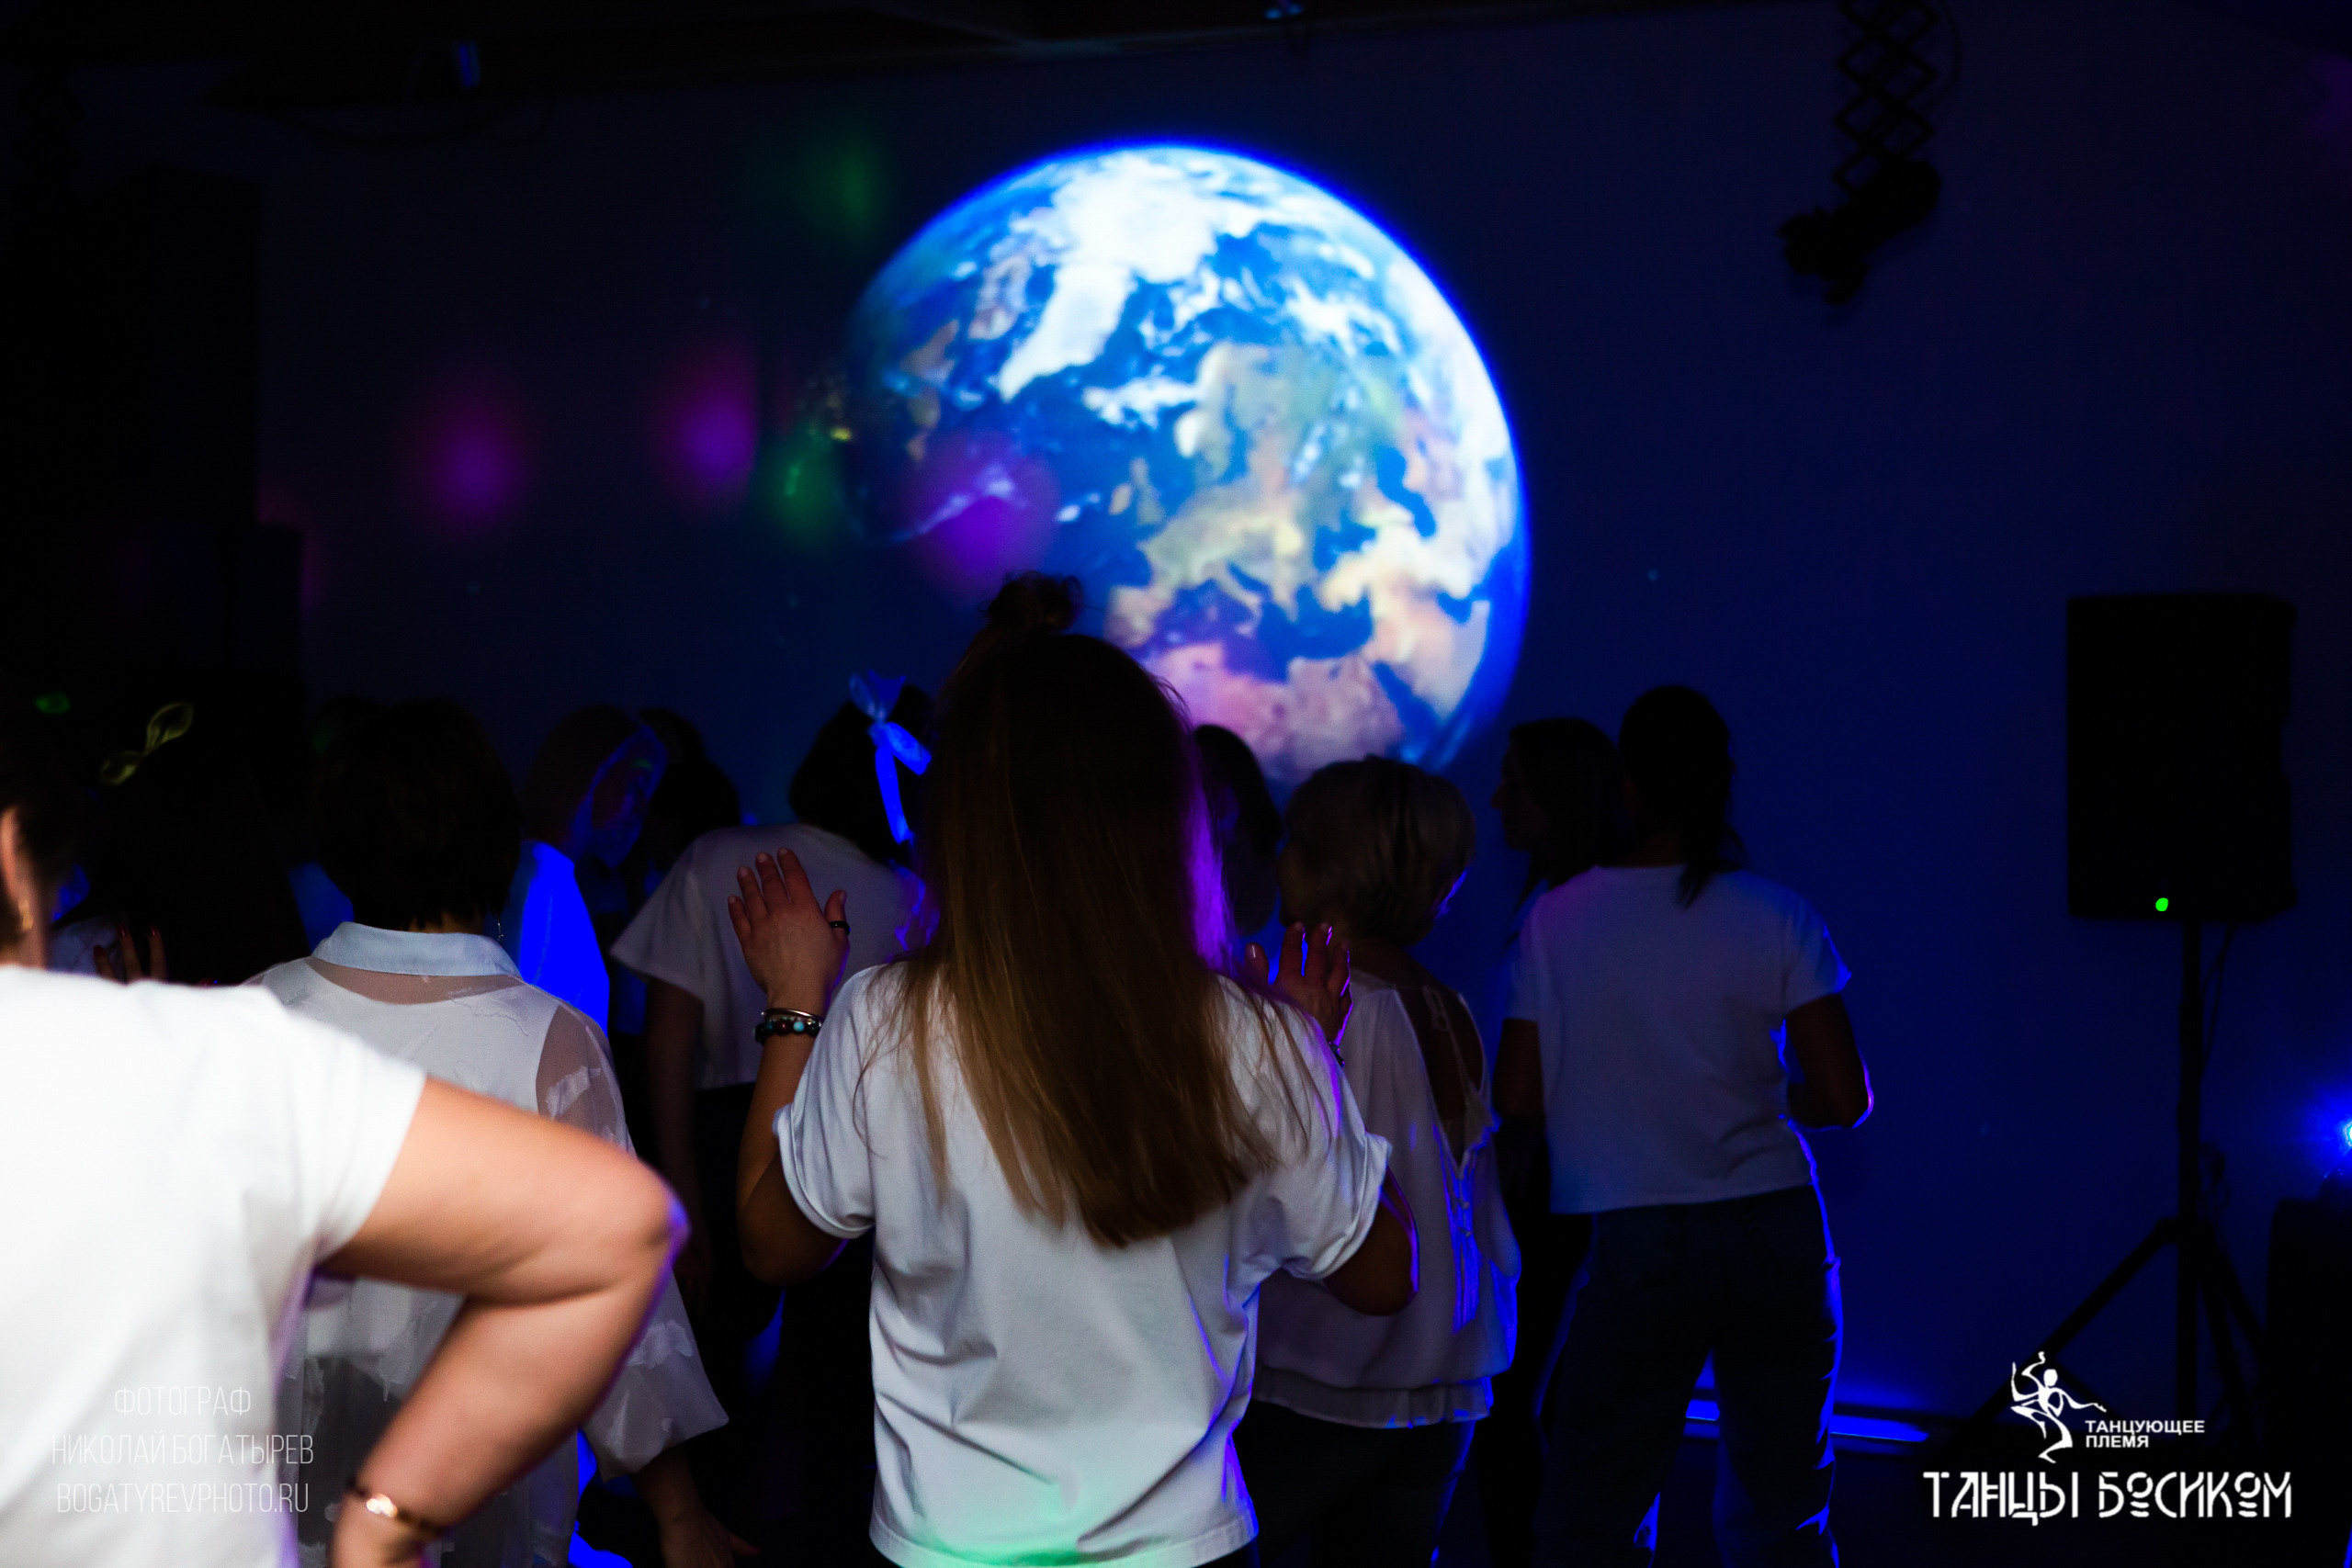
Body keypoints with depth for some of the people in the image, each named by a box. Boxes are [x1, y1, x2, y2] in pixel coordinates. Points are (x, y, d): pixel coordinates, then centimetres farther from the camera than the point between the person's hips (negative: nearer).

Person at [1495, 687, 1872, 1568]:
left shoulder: (1556, 918, -3)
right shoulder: (1777, 918, -4)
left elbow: (1517, 1096, -2)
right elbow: (1845, 1098, -5)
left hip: (1630, 1243, -1)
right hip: (1773, 1232, 1)